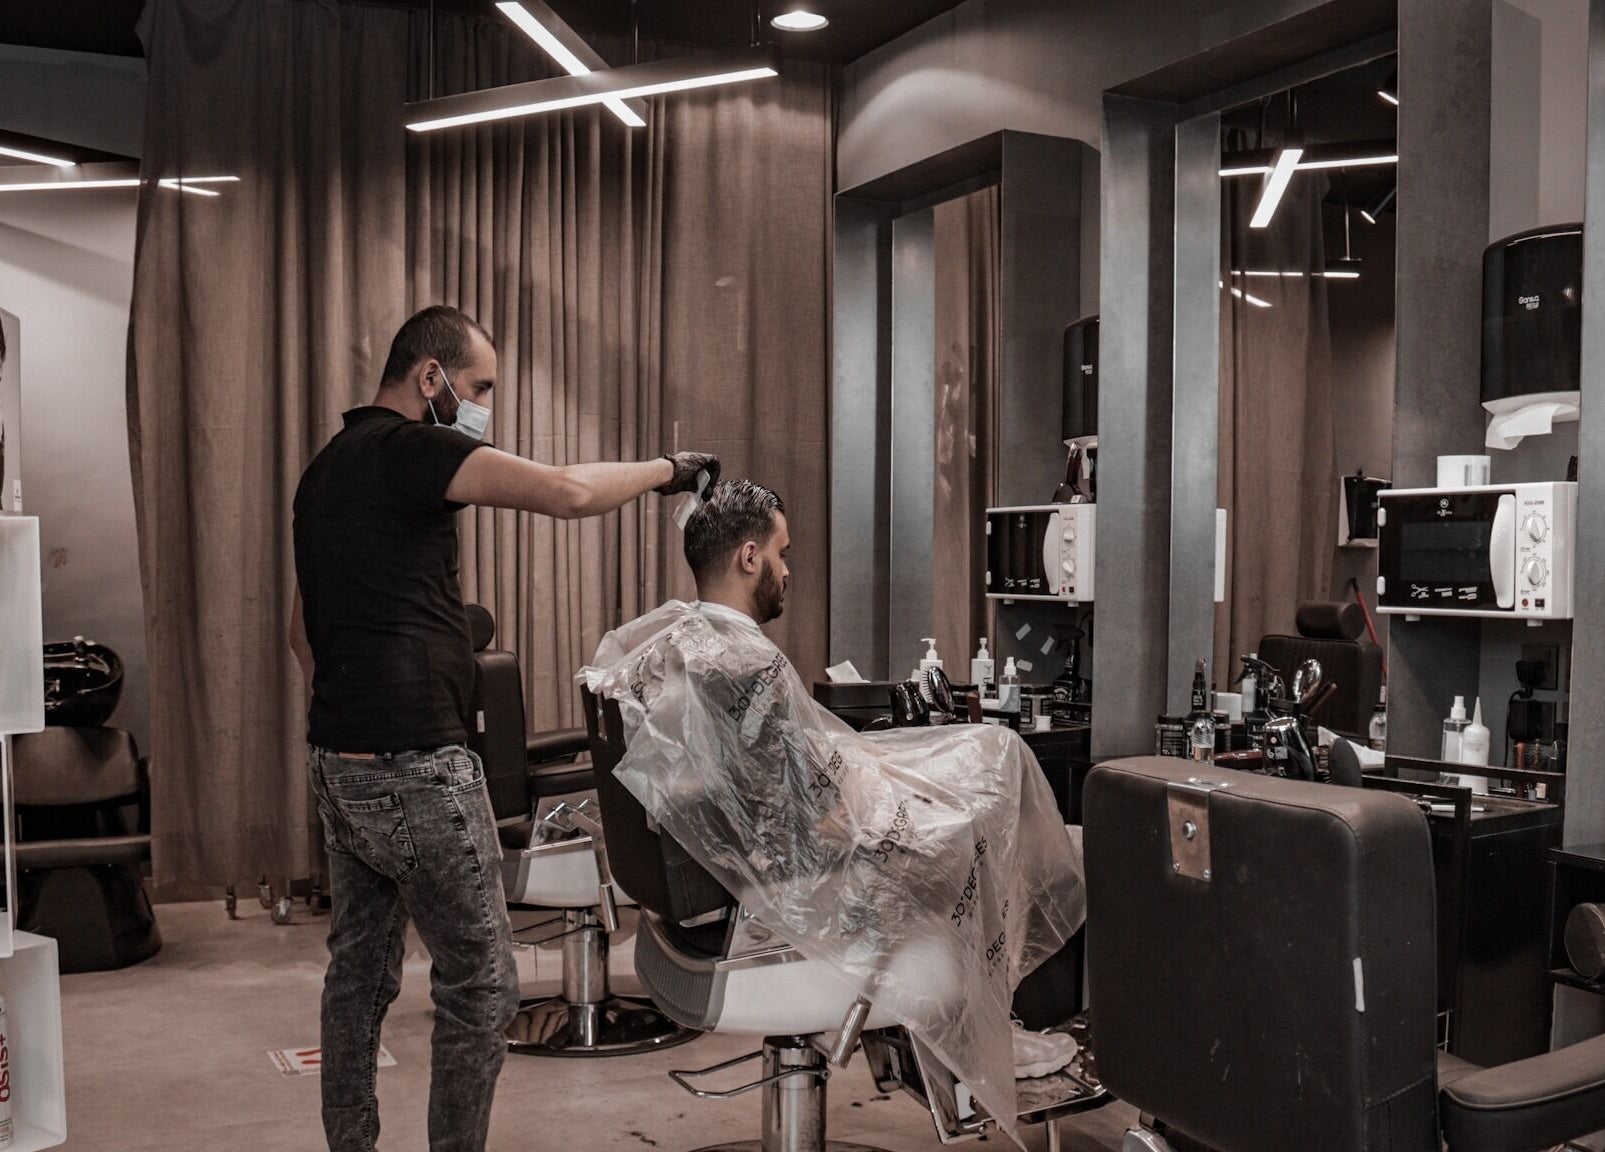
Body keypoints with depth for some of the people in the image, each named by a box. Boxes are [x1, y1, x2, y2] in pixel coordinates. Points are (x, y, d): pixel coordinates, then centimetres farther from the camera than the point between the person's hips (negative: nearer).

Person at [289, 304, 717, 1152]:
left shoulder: (328, 467, 17)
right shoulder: (408, 448, -13)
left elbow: (302, 626, 25)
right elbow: (568, 492, -23)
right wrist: (664, 469, -7)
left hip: (340, 760, 10)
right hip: (412, 766, -10)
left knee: (360, 970, 16)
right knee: (480, 985, 0)